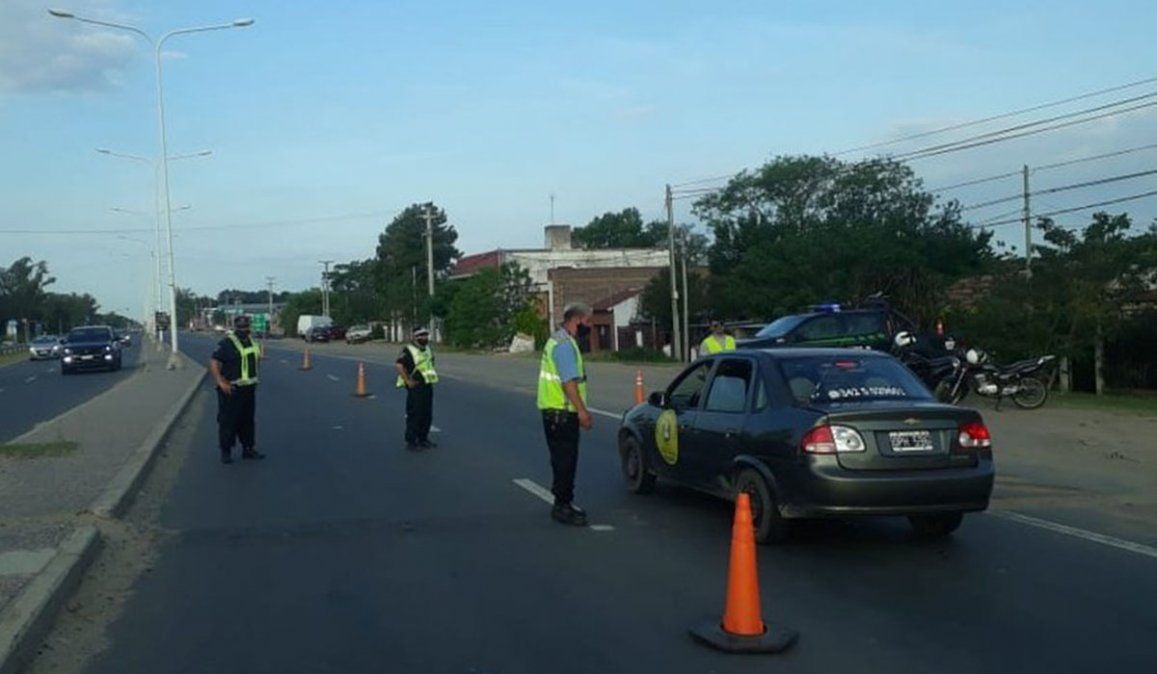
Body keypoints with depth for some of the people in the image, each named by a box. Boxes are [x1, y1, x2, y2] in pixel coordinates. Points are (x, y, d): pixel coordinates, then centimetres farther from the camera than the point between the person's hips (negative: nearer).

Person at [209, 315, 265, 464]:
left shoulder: (251, 341, 12)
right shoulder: (226, 344, -12)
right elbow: (214, 364, -18)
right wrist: (221, 382, -25)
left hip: (249, 389, 7)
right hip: (231, 390, -7)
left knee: (248, 420, 14)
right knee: (228, 421, -3)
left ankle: (248, 449, 23)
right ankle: (226, 451, 5)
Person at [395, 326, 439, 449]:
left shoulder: (427, 349, 13)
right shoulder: (409, 350, -13)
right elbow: (398, 365, -22)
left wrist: (432, 377, 17)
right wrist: (407, 381, -20)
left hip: (427, 386, 8)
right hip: (415, 387, -8)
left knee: (427, 415, 12)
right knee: (414, 415, -6)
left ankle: (423, 439, 23)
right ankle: (411, 441, 1)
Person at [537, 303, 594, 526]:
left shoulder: (560, 341, 18)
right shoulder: (564, 344, -16)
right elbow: (569, 382, -23)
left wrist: (581, 409, 23)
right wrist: (582, 410, -22)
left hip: (557, 412, 11)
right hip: (561, 413, -11)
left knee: (564, 459, 16)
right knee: (565, 460, -6)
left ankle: (564, 501, 25)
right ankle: (562, 506, -2)